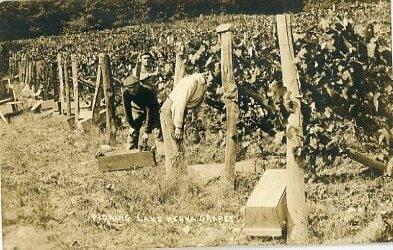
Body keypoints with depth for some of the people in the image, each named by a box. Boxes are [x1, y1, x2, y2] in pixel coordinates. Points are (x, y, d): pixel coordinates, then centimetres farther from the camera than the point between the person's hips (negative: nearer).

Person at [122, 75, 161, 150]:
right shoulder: (125, 92, -28)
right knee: (133, 132, -4)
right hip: (137, 109, 3)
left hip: (151, 110, -3)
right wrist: (132, 126, -15)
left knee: (158, 131, -15)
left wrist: (147, 132, -35)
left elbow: (150, 113, -35)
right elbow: (127, 110, -15)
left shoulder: (148, 91, -38)